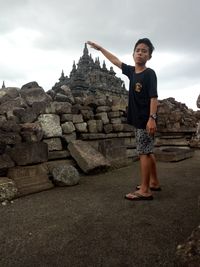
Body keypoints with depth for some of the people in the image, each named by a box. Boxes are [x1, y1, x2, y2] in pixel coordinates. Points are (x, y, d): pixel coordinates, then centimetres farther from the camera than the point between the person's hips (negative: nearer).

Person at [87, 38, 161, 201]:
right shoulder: (131, 71, 13)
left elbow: (154, 97, -16)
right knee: (147, 152, 13)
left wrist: (152, 118, -27)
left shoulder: (149, 73, -8)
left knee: (144, 152, -7)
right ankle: (154, 182, 26)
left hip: (146, 120, -8)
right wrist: (100, 48, 33)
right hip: (138, 120, 8)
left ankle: (145, 191, -1)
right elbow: (115, 61, 25)